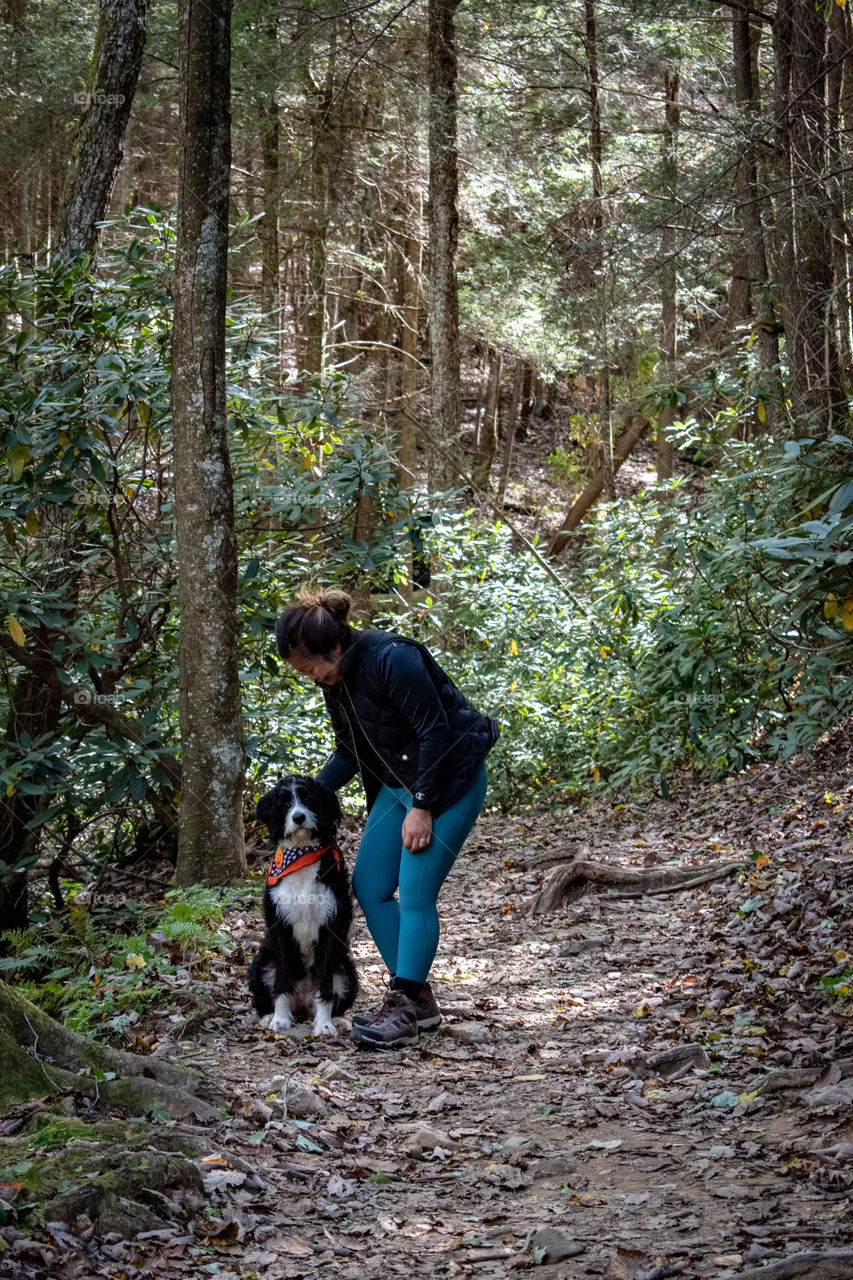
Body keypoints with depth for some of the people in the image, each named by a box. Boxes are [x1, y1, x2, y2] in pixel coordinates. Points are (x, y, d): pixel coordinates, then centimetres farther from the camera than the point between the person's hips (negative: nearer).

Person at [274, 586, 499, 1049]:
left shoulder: (391, 659, -25)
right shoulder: (334, 679, 2)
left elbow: (435, 732, -23)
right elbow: (349, 752, 13)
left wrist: (423, 807, -22)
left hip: (449, 780, -9)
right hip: (396, 783, 9)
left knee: (415, 893, -14)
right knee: (368, 885, 5)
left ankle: (402, 1011, -10)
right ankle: (418, 997, 12)